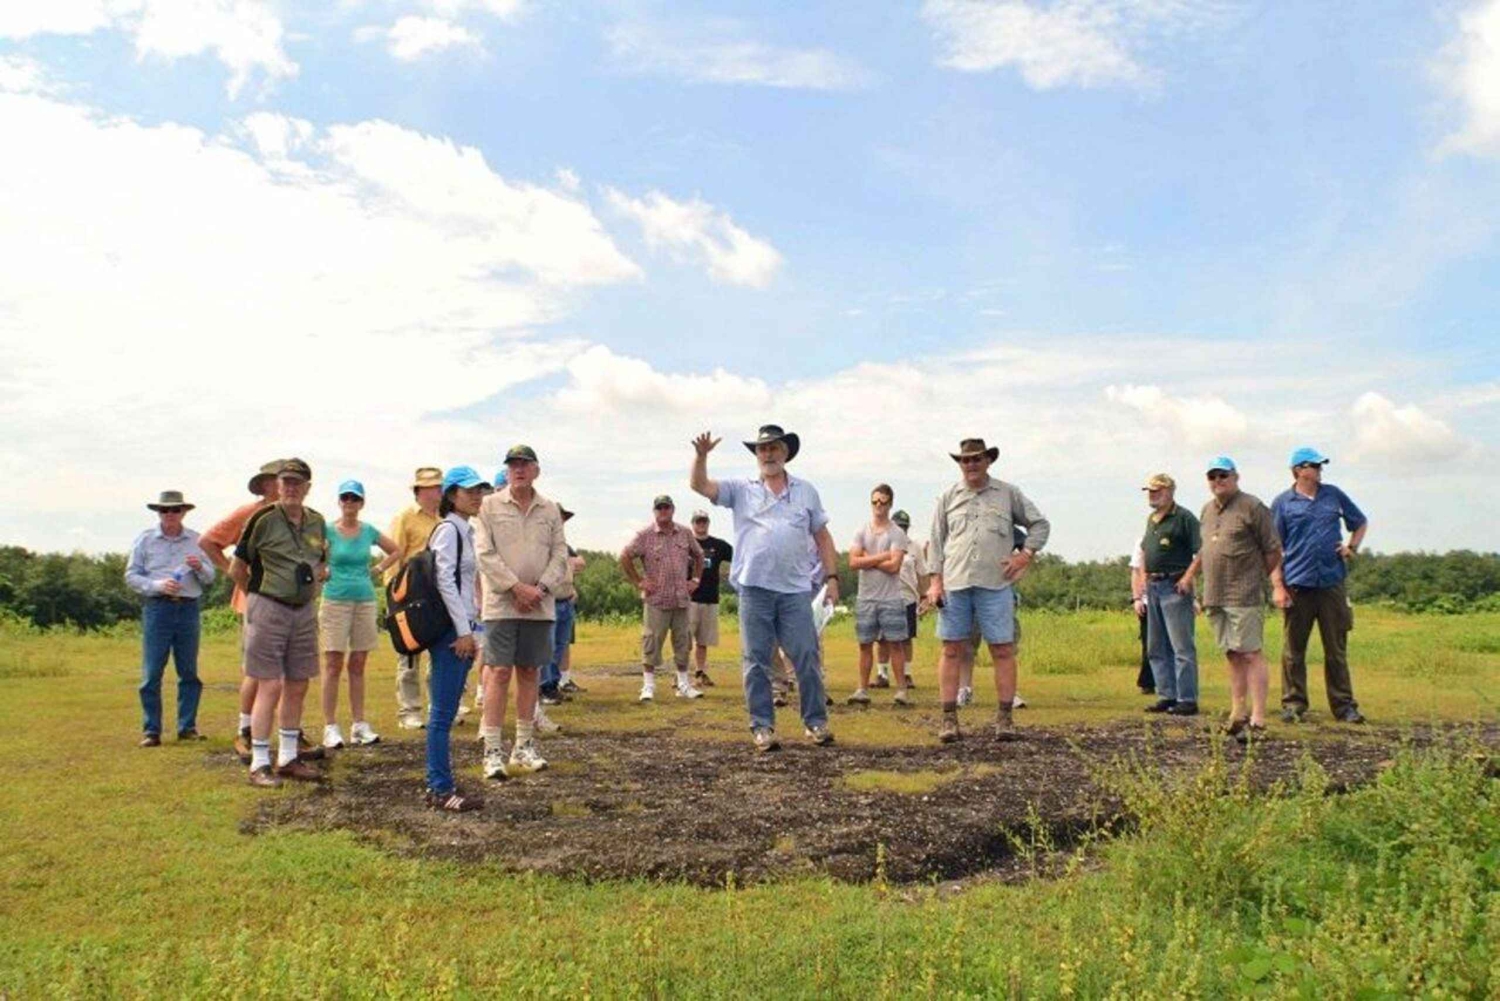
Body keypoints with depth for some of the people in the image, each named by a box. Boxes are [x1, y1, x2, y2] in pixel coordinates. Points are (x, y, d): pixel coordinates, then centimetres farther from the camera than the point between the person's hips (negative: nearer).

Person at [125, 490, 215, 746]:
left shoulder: (196, 540, 11)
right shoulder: (145, 540, 6)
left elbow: (210, 578, 12)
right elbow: (131, 576, 3)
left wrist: (199, 567, -10)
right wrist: (158, 585, -12)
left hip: (188, 608, 2)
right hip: (157, 608, -2)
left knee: (189, 672, 5)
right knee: (151, 674, -2)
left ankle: (187, 727, 13)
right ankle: (151, 730, 4)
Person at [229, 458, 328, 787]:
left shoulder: (317, 522, 7)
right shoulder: (263, 519, -9)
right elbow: (237, 568, -1)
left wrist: (315, 577, 6)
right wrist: (256, 594, 7)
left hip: (304, 611, 6)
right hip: (268, 609, -6)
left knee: (297, 686, 10)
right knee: (270, 687, -6)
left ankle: (288, 758, 22)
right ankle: (259, 764, 2)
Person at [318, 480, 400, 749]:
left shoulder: (369, 531, 9)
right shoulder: (328, 531, -1)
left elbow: (396, 551, 21)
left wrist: (378, 568, 11)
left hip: (365, 600, 3)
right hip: (336, 601, -3)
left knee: (358, 666, 7)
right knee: (334, 665, -4)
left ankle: (360, 725, 11)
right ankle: (330, 727, 0)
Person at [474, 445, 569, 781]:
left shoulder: (550, 510, 10)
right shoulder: (490, 506, 1)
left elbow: (560, 555, 8)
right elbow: (485, 554, -6)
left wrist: (540, 588, -8)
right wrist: (517, 587, -13)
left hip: (540, 605, 3)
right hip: (502, 603, -3)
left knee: (528, 673, 9)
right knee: (500, 672, -6)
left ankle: (524, 747, 18)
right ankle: (493, 751, -1)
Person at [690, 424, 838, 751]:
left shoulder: (806, 491, 12)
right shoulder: (741, 490, 9)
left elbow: (822, 536, 13)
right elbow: (700, 485, -1)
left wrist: (831, 577, 6)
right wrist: (701, 455, -18)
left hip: (795, 590, 0)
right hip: (754, 589, 0)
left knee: (807, 658, 2)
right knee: (756, 661, 4)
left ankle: (816, 722, 14)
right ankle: (762, 726, 12)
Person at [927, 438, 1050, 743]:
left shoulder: (1008, 494, 10)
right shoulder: (948, 497, 11)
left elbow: (1040, 525, 15)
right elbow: (936, 541, 10)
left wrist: (1026, 554, 1)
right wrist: (935, 581, 3)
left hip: (995, 584, -1)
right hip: (954, 584, 1)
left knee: (1003, 650, -1)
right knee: (952, 651, 1)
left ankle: (1004, 717, 7)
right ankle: (949, 718, 5)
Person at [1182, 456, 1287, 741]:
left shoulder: (1252, 507, -5)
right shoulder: (1207, 510, 17)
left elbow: (1272, 550, -7)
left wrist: (1278, 586, -12)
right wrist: (1189, 575, 31)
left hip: (1245, 595, -7)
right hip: (1215, 596, 7)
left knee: (1250, 653, -7)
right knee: (1232, 655, 12)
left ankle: (1257, 719, -6)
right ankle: (1237, 715, 18)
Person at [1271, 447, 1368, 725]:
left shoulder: (1334, 495, 12)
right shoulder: (1283, 502, 3)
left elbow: (1361, 522, 25)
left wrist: (1352, 547, 7)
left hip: (1331, 583, 2)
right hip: (1297, 584, -2)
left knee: (1337, 649, 6)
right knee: (1293, 650, 2)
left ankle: (1343, 705, 12)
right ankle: (1293, 704, 11)